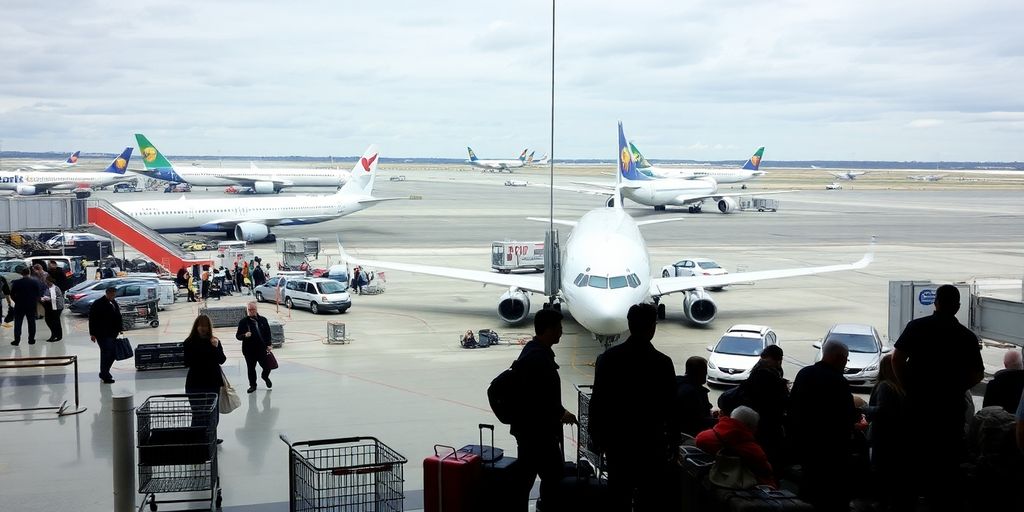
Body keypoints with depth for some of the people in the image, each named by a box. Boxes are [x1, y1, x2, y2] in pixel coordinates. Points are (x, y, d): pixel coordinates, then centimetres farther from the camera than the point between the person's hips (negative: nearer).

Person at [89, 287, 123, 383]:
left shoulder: (114, 303, 13)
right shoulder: (98, 304, -11)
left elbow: (118, 317, 20)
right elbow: (92, 320, -12)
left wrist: (119, 329, 13)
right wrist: (92, 334, -14)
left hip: (112, 334, 8)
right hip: (102, 334, -8)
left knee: (112, 354, 10)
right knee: (106, 353, -8)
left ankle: (104, 373, 24)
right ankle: (105, 376, -2)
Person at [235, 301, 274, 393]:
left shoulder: (263, 320, 4)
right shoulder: (243, 322, -2)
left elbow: (268, 333, 9)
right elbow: (238, 336, -2)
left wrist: (268, 345, 1)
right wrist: (245, 336, -23)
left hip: (262, 348, 1)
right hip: (249, 350, -1)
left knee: (267, 366, 3)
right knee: (251, 368, 7)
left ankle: (265, 376, 37)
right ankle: (252, 385, 24)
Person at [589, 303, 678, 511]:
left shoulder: (608, 357, -4)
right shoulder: (662, 362, -12)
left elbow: (597, 401, -1)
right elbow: (670, 407, -7)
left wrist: (597, 435, 9)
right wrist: (674, 440, 5)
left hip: (617, 439, 3)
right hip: (650, 441, -3)